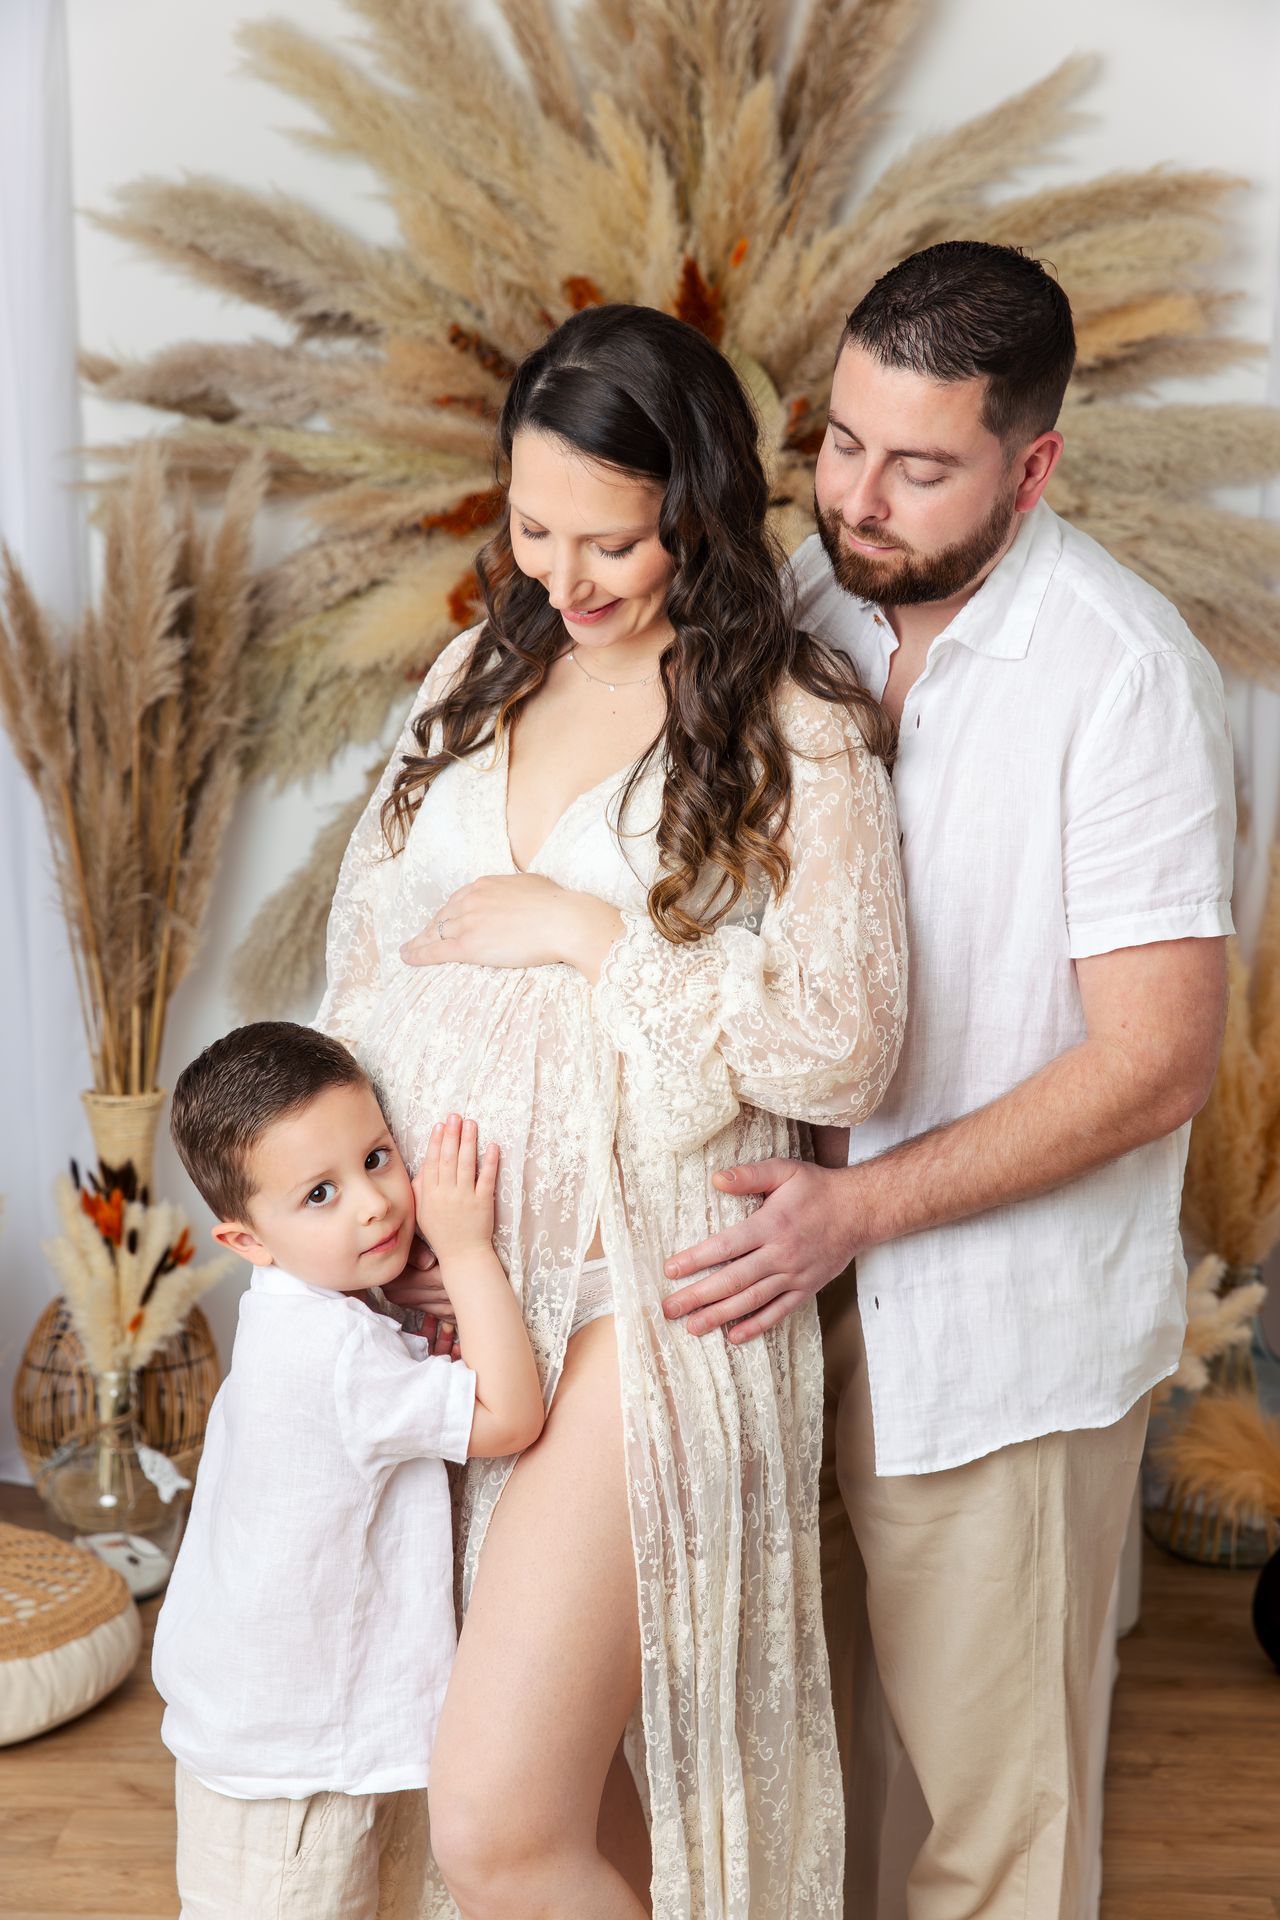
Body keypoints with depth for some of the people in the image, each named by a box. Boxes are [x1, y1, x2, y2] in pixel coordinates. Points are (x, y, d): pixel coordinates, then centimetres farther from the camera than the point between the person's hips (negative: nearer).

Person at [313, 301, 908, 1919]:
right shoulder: (478, 676, 9)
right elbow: (368, 936, 14)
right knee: (563, 1762, 19)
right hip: (447, 1280, 6)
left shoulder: (796, 737, -9)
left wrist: (585, 932, -16)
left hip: (647, 1301, -6)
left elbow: (844, 1053, -15)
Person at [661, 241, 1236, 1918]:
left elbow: (1155, 1061, -19)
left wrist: (858, 1210, -24)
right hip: (788, 1276, 6)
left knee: (989, 1779, 12)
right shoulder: (800, 599, -1)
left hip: (998, 1327, -5)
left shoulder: (1124, 676, -19)